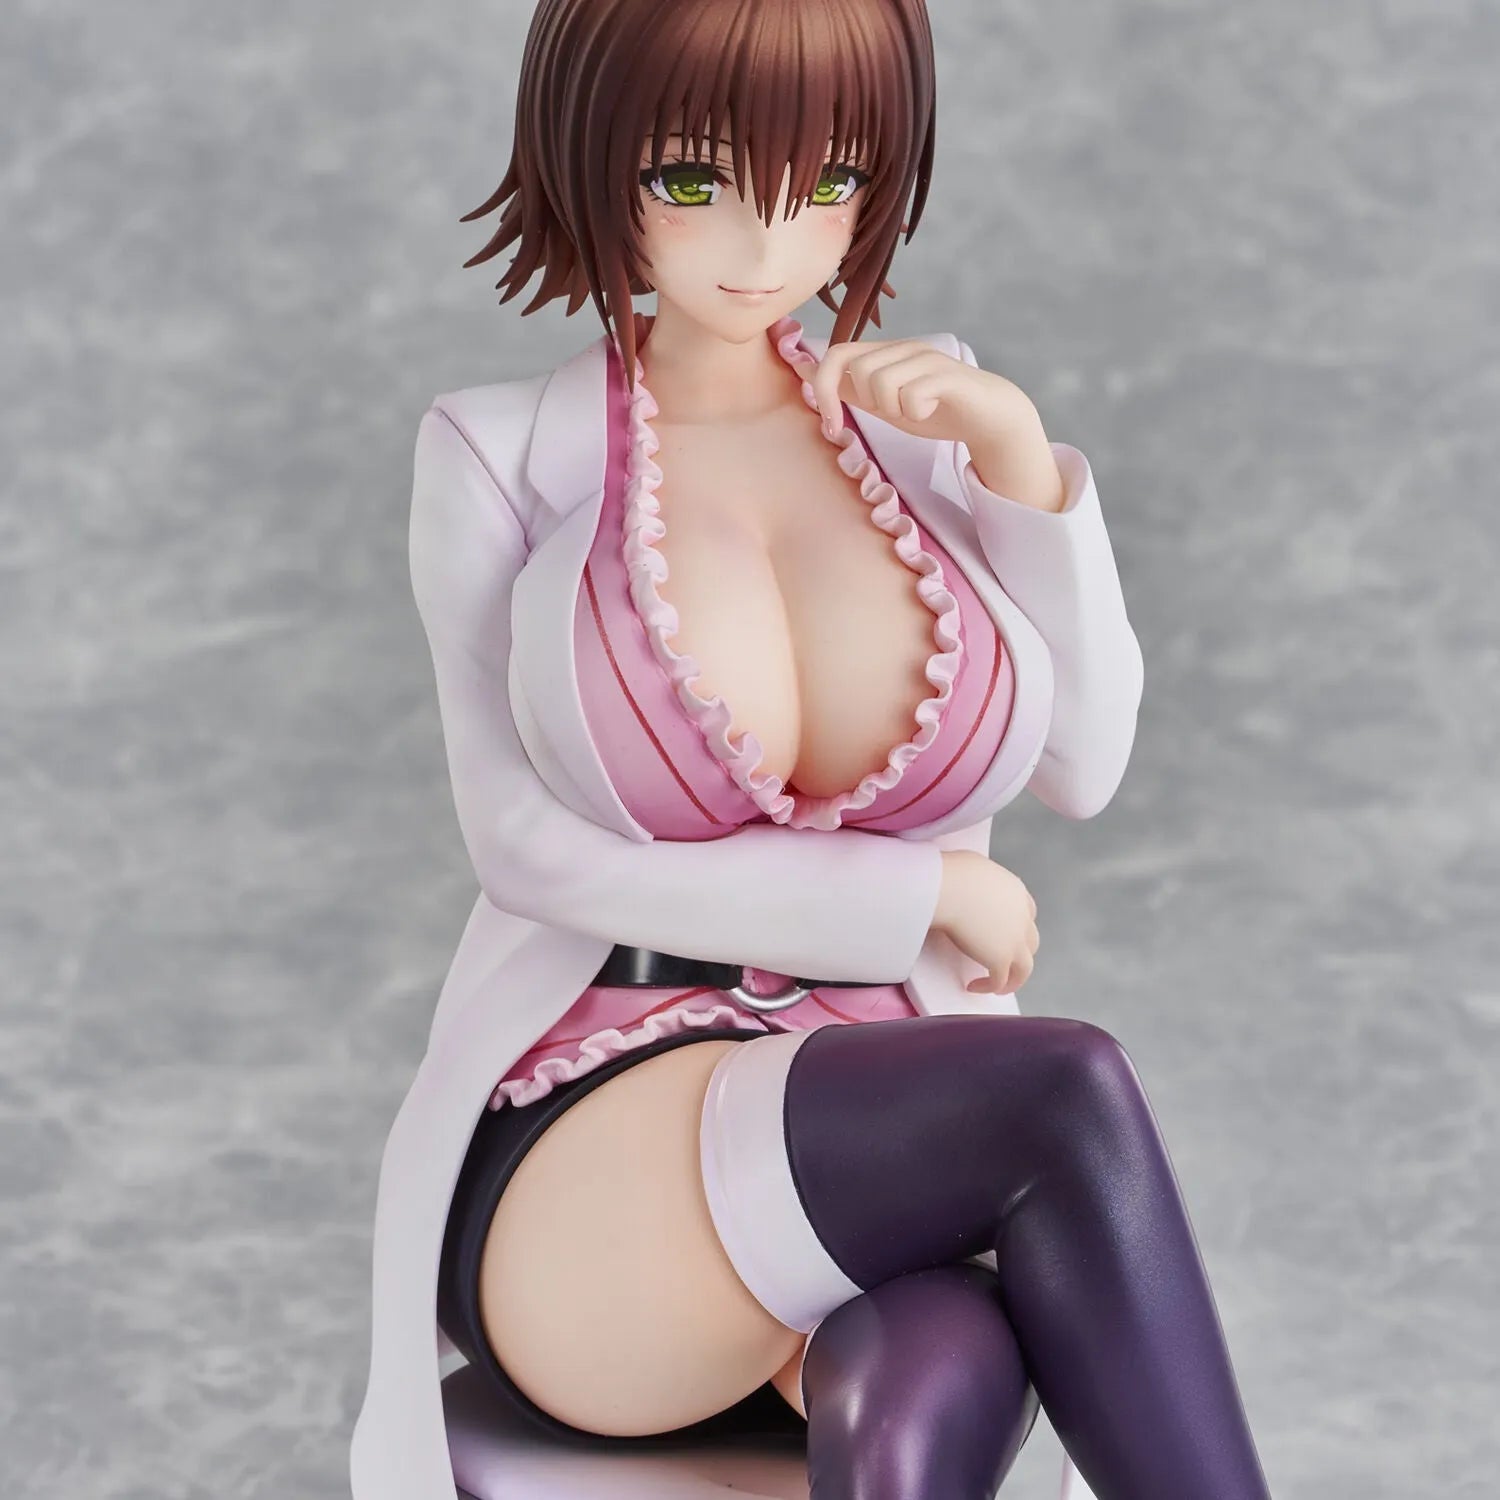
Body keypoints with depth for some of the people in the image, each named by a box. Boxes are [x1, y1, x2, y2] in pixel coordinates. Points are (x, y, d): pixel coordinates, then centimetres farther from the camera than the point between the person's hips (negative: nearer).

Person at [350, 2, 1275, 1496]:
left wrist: (1017, 453, -9)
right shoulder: (499, 456, -1)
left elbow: (1079, 765, 4)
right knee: (1068, 1091, -35)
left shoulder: (924, 410, 9)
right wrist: (912, 901, -10)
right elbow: (528, 844, -8)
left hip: (897, 1129, 3)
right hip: (585, 1172, -3)